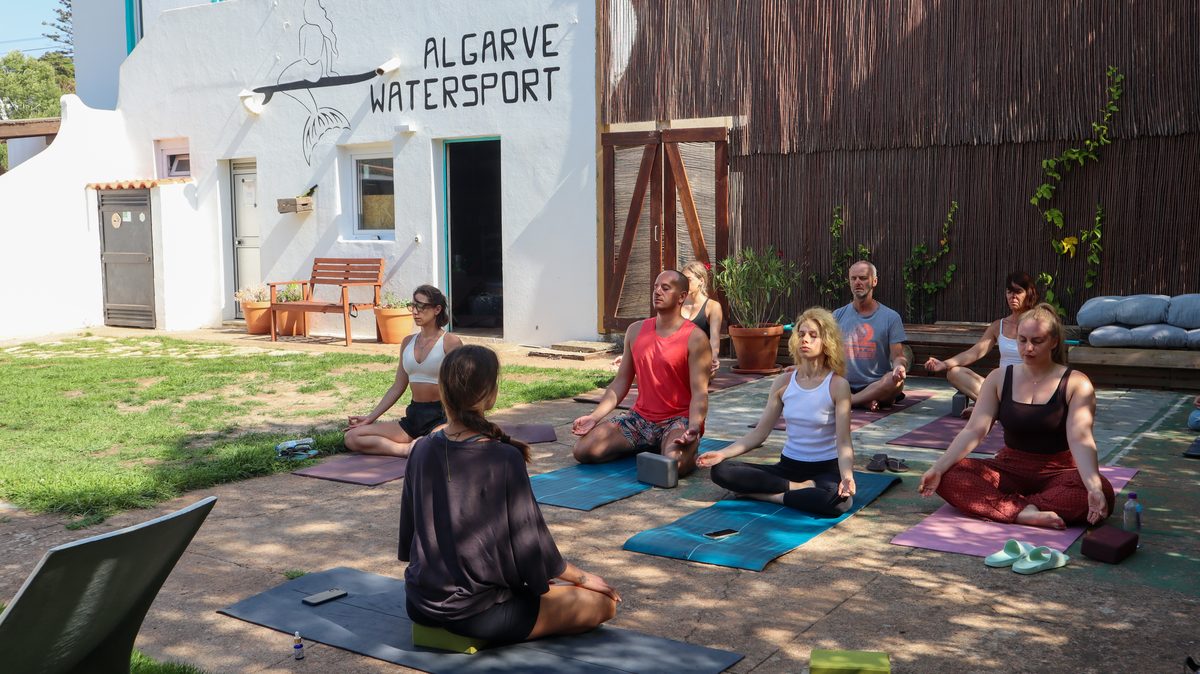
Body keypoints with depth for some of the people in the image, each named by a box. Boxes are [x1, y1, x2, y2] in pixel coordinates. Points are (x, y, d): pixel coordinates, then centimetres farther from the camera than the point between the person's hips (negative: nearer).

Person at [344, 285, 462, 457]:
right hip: (414, 416, 7)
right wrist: (370, 418, 12)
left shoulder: (450, 342, -4)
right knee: (352, 437, -9)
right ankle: (410, 449, -16)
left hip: (441, 417, -7)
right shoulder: (408, 342, 14)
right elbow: (398, 387, 17)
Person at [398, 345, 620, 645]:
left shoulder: (422, 449, -6)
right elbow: (530, 542, -15)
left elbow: (408, 532, 6)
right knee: (604, 602, 2)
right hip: (476, 616, -8)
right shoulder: (505, 459, -23)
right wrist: (585, 578, 3)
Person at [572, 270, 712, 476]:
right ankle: (644, 447, 11)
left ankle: (690, 451, 2)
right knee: (583, 450, -12)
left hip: (679, 419, -5)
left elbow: (699, 392, -14)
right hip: (640, 418, 5)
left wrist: (693, 428, -33)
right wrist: (594, 417, -2)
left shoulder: (695, 338, -9)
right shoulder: (636, 331, 8)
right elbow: (621, 381, 10)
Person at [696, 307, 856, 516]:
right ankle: (800, 488, -17)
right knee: (721, 471, -17)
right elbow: (759, 433, 5)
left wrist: (847, 476, -33)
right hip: (789, 466, 4)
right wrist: (723, 453, -8)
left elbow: (843, 442, -13)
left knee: (838, 499, -41)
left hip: (826, 469, -4)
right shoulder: (784, 382, 3)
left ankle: (770, 494, -20)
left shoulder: (837, 385, -9)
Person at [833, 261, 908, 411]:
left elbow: (898, 356, 1)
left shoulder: (891, 317, 5)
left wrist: (900, 366, -24)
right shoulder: (838, 316, 12)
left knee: (896, 380, -36)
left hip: (876, 386, -2)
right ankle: (864, 402, -23)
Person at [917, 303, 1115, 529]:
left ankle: (1000, 504, -30)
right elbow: (973, 431, -7)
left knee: (1103, 492, -34)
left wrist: (1094, 487, -38)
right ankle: (1024, 512, -35)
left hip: (1057, 473, -2)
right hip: (1010, 468, 2)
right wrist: (938, 468, -21)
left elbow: (1080, 439, -21)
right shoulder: (999, 379, 1)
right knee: (949, 477, -23)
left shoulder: (1075, 384, -7)